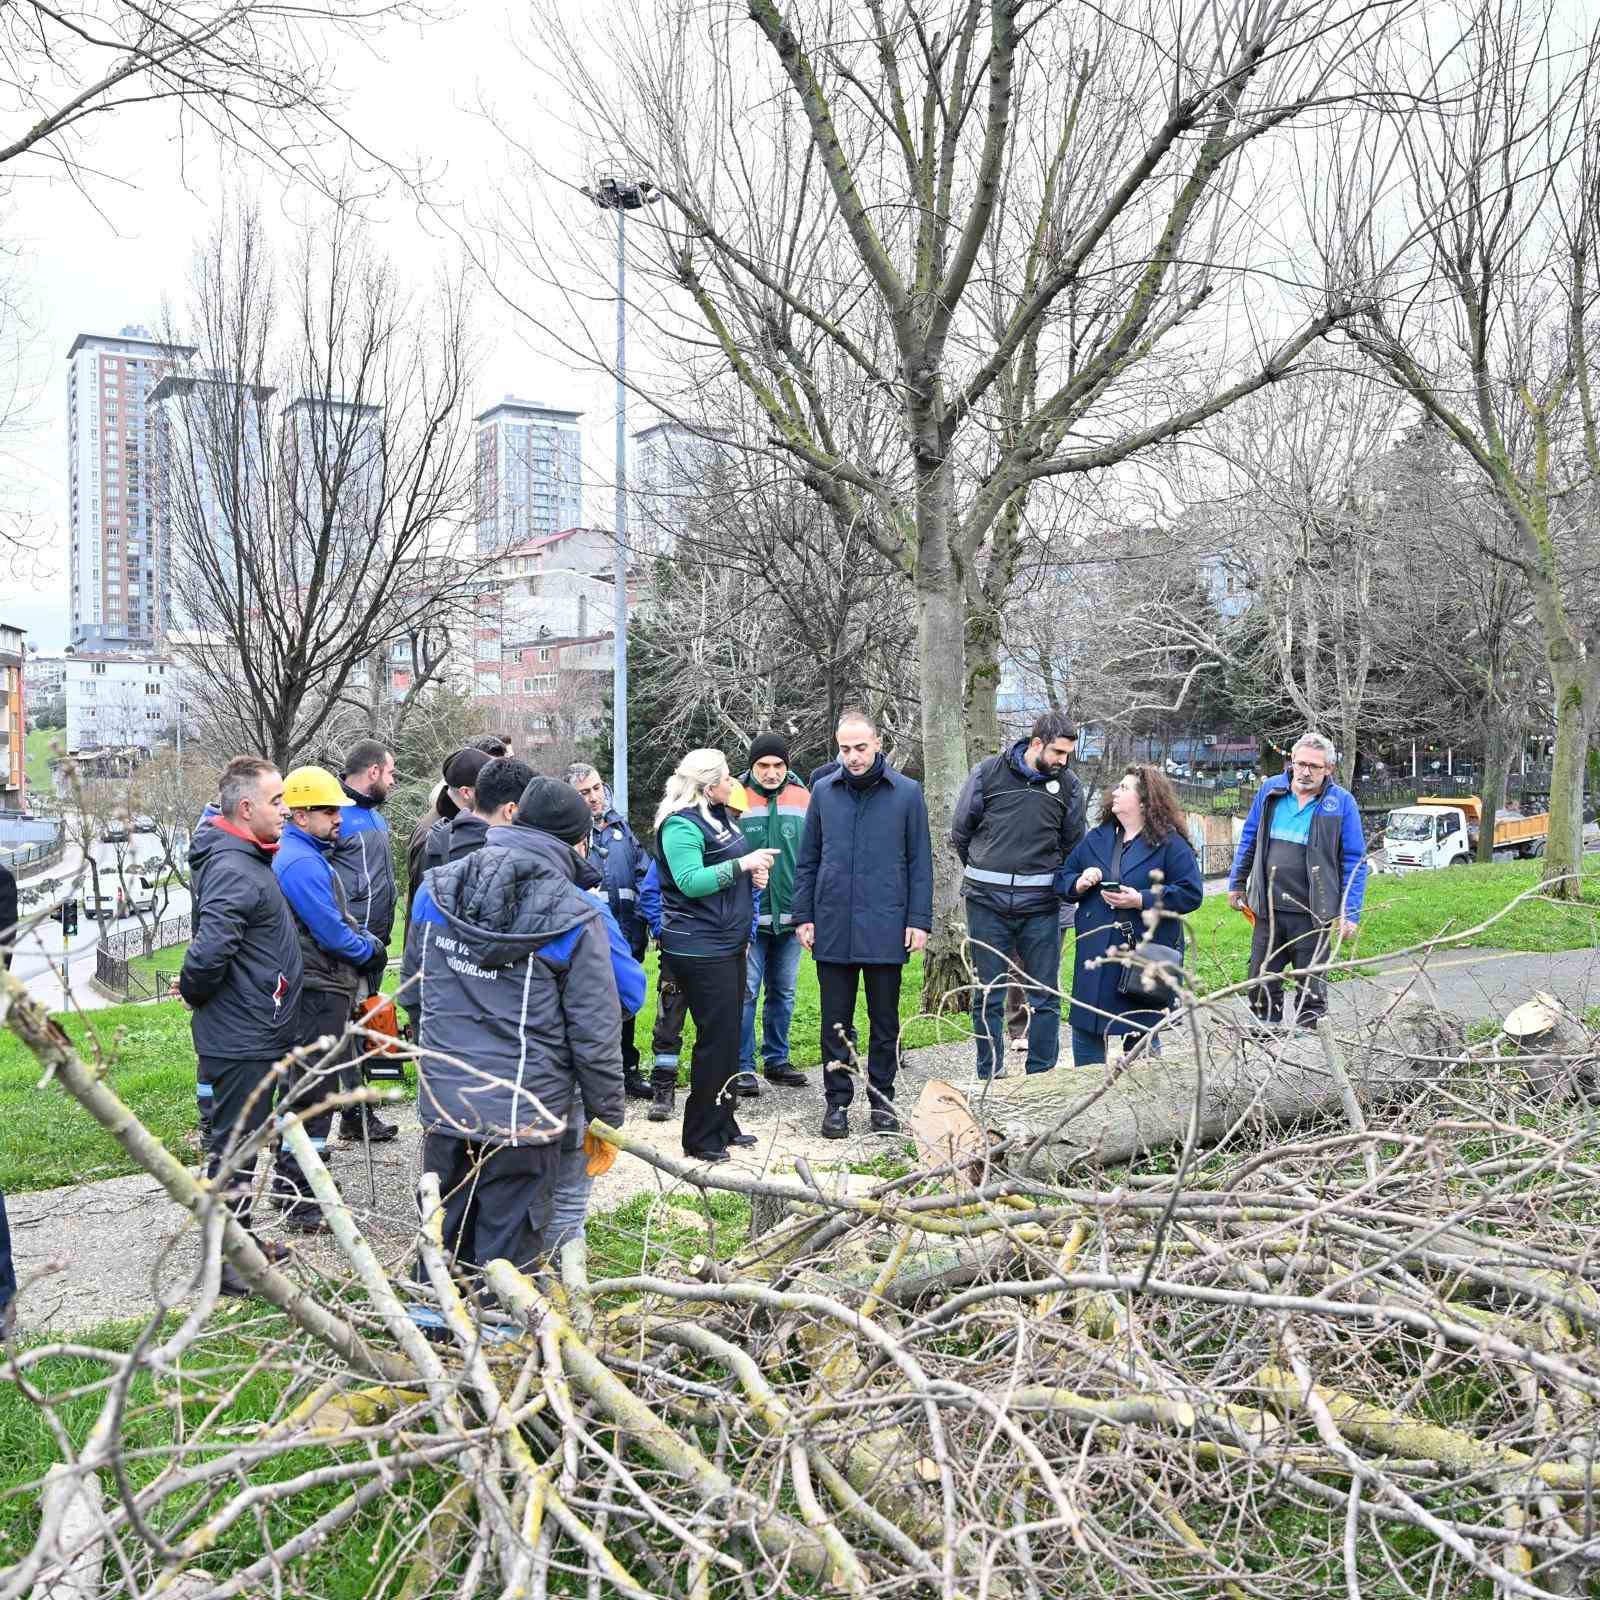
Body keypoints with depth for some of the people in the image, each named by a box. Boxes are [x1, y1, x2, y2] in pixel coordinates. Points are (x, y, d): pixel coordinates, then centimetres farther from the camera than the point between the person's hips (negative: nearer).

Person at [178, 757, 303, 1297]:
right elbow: (210, 948, -35)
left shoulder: (248, 859, 11)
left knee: (242, 1140, 21)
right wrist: (195, 992, -17)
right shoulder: (233, 871, -23)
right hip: (240, 1039, -10)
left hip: (251, 1034, 10)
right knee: (234, 1145, 2)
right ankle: (223, 1261, 14)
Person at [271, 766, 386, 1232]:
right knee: (316, 1092, -7)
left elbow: (338, 916, 19)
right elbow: (331, 932, -20)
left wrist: (365, 940, 4)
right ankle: (304, 1205, -2)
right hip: (320, 990, -11)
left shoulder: (309, 854, 15)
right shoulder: (302, 862, -19)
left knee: (298, 1086, 19)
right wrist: (369, 949, -4)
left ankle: (289, 1183, 32)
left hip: (317, 988, 11)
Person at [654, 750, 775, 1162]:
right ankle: (700, 1139, 4)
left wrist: (752, 873, 7)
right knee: (715, 1037, -6)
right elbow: (690, 881, -24)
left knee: (728, 1036, 14)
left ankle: (723, 1124, 26)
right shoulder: (682, 825, -15)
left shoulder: (721, 816, 15)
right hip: (700, 947, -10)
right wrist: (742, 864, -23)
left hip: (729, 944, 10)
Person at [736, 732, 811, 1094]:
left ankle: (776, 1060, 26)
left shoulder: (803, 800, 2)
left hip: (790, 915, 4)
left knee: (783, 992, 14)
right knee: (745, 991, -2)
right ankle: (742, 1067, 7)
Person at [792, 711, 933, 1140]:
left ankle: (882, 1098, 22)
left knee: (885, 1021, 9)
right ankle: (837, 1100, 18)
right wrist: (803, 916, 4)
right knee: (836, 1022, 8)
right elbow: (807, 860, 9)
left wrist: (919, 920, -4)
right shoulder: (824, 792, 4)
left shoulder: (907, 793, -1)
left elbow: (920, 862, 2)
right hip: (833, 928, 1)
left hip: (886, 929, -1)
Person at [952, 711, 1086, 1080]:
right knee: (988, 996, 5)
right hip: (987, 902, -1)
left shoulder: (1069, 786, 3)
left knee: (1045, 995, 4)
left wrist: (1045, 880, 11)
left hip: (1041, 906, 1)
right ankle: (990, 1079, 15)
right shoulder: (988, 773, -3)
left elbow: (1073, 846, 16)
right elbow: (960, 832, 8)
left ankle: (1042, 1078, 13)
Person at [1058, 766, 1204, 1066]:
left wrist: (1141, 900, -19)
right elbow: (1062, 877, 16)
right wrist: (1078, 884, -7)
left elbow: (1191, 893, -11)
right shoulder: (1096, 838, 11)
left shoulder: (1171, 844, -5)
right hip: (1094, 953, 5)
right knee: (1085, 1031, 8)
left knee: (1142, 1035, 7)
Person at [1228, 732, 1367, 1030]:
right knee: (1261, 983, 11)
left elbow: (1354, 862, -5)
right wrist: (1237, 884, 15)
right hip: (1268, 908, 3)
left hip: (1312, 915, -3)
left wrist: (1350, 915, -10)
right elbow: (1249, 840, 14)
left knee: (1311, 989, 8)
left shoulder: (1341, 802, -6)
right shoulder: (1270, 790, 3)